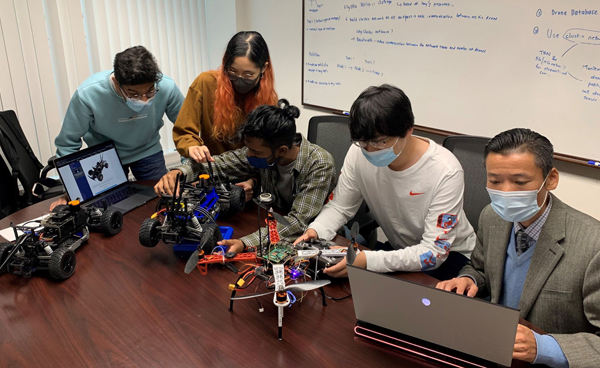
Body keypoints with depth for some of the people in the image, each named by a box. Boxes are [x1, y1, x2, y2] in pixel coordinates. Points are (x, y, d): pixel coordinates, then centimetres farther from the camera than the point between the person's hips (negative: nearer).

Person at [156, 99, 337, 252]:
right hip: (274, 226, 5)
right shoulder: (261, 152, -12)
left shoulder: (319, 165, -28)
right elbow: (218, 164, -2)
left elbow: (298, 222, -34)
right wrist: (178, 172, -22)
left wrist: (246, 243, -46)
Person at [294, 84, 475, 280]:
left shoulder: (445, 172, -29)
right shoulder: (359, 152, -16)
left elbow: (434, 252, -29)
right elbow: (339, 207, -4)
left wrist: (367, 260, -42)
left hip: (448, 254, -4)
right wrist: (315, 231, -27)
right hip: (397, 247, 5)